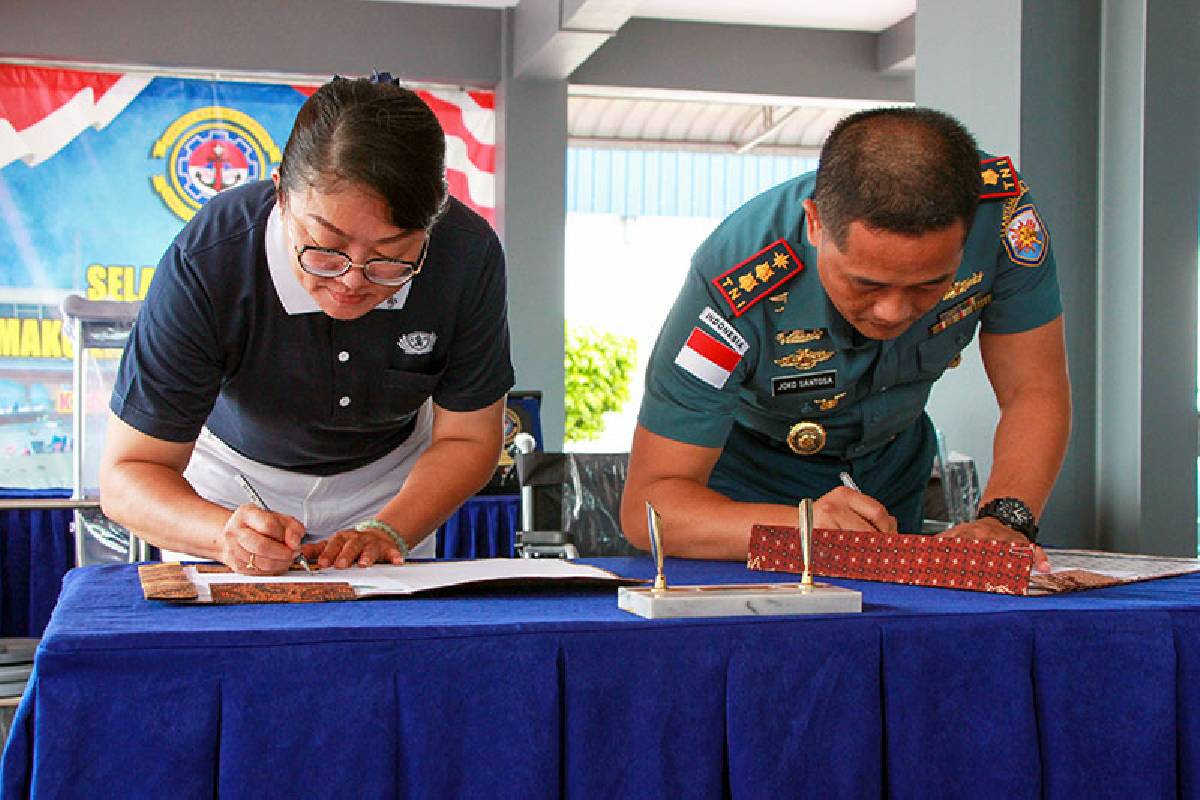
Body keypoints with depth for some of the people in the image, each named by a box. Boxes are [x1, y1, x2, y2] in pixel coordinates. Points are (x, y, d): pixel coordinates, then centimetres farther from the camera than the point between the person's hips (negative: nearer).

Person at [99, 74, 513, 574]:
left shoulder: (469, 256, -27)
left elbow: (466, 440, -14)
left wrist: (387, 532, -30)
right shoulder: (205, 263, -32)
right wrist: (226, 534, -46)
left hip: (389, 483, 2)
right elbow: (126, 475, -27)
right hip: (231, 481, -1)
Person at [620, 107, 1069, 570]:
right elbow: (647, 503, -35)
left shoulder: (1001, 211, -29)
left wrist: (1005, 517, -36)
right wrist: (798, 528, -51)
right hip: (752, 470, -2)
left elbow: (1034, 390, -19)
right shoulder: (738, 288, -37)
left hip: (891, 461, 2)